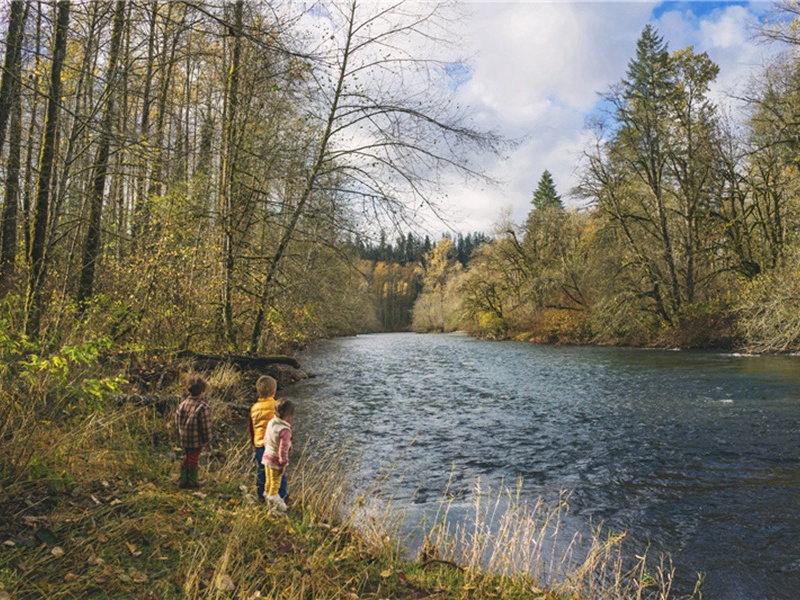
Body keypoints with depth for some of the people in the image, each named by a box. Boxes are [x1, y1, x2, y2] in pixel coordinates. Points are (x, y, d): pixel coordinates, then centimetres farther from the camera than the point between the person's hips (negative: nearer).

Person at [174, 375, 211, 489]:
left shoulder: (182, 405, -3)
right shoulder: (204, 407, -23)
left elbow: (177, 423, 7)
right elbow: (206, 427, -17)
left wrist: (180, 437, 19)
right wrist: (207, 439, -1)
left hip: (184, 439, 5)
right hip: (196, 441, -5)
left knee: (187, 457, 22)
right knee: (194, 458, 11)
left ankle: (183, 479, 30)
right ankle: (192, 480, 26)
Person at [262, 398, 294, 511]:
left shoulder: (271, 423, -5)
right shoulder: (285, 430, -29)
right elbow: (283, 448, -25)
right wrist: (284, 464, -16)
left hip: (267, 456, 8)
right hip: (276, 460, -7)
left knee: (269, 480, 25)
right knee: (275, 483, 12)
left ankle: (268, 497, 42)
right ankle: (274, 499, 25)